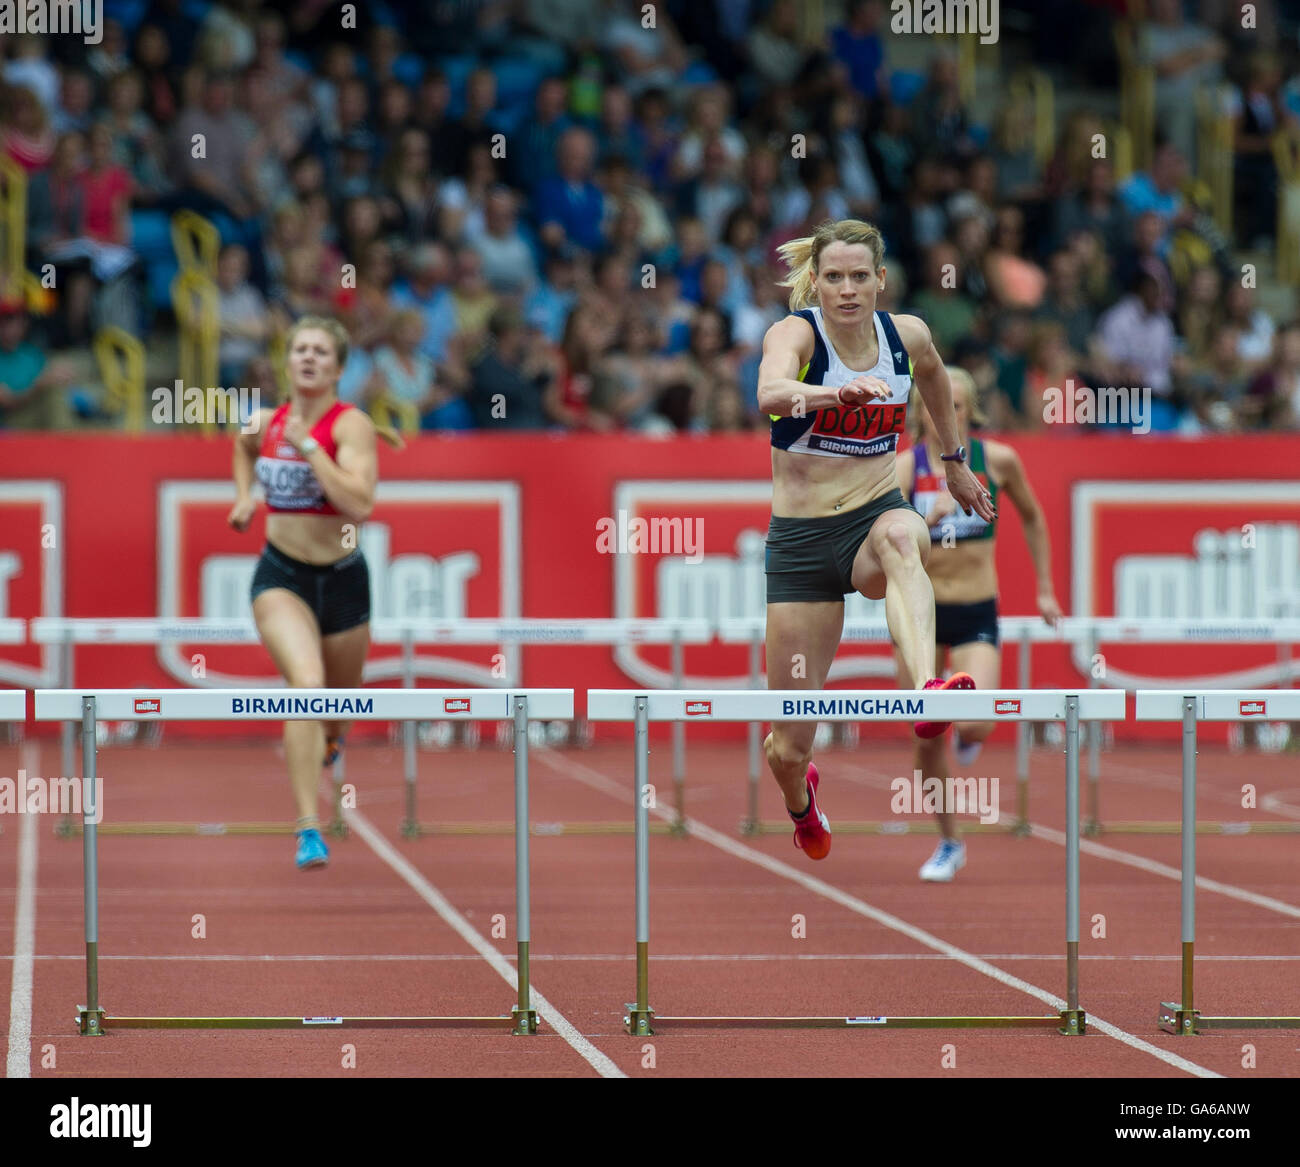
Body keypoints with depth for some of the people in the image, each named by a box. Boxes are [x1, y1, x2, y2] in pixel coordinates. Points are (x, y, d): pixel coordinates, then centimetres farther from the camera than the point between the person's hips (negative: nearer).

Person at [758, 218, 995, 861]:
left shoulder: (906, 336, 1)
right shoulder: (795, 332, -13)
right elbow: (770, 393, -37)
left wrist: (955, 459, 33)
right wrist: (840, 392, -55)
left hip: (877, 517, 2)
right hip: (800, 541, -2)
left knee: (901, 536, -40)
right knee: (789, 746, 3)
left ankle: (929, 689, -63)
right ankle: (801, 805, 41)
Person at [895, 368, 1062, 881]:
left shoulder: (998, 461, -3)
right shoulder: (905, 467, -7)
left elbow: (1032, 518, 15)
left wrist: (1045, 588, 15)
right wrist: (930, 516, -34)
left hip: (977, 613, 0)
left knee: (975, 725, -21)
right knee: (928, 741, 2)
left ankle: (967, 737, 19)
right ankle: (949, 844, 23)